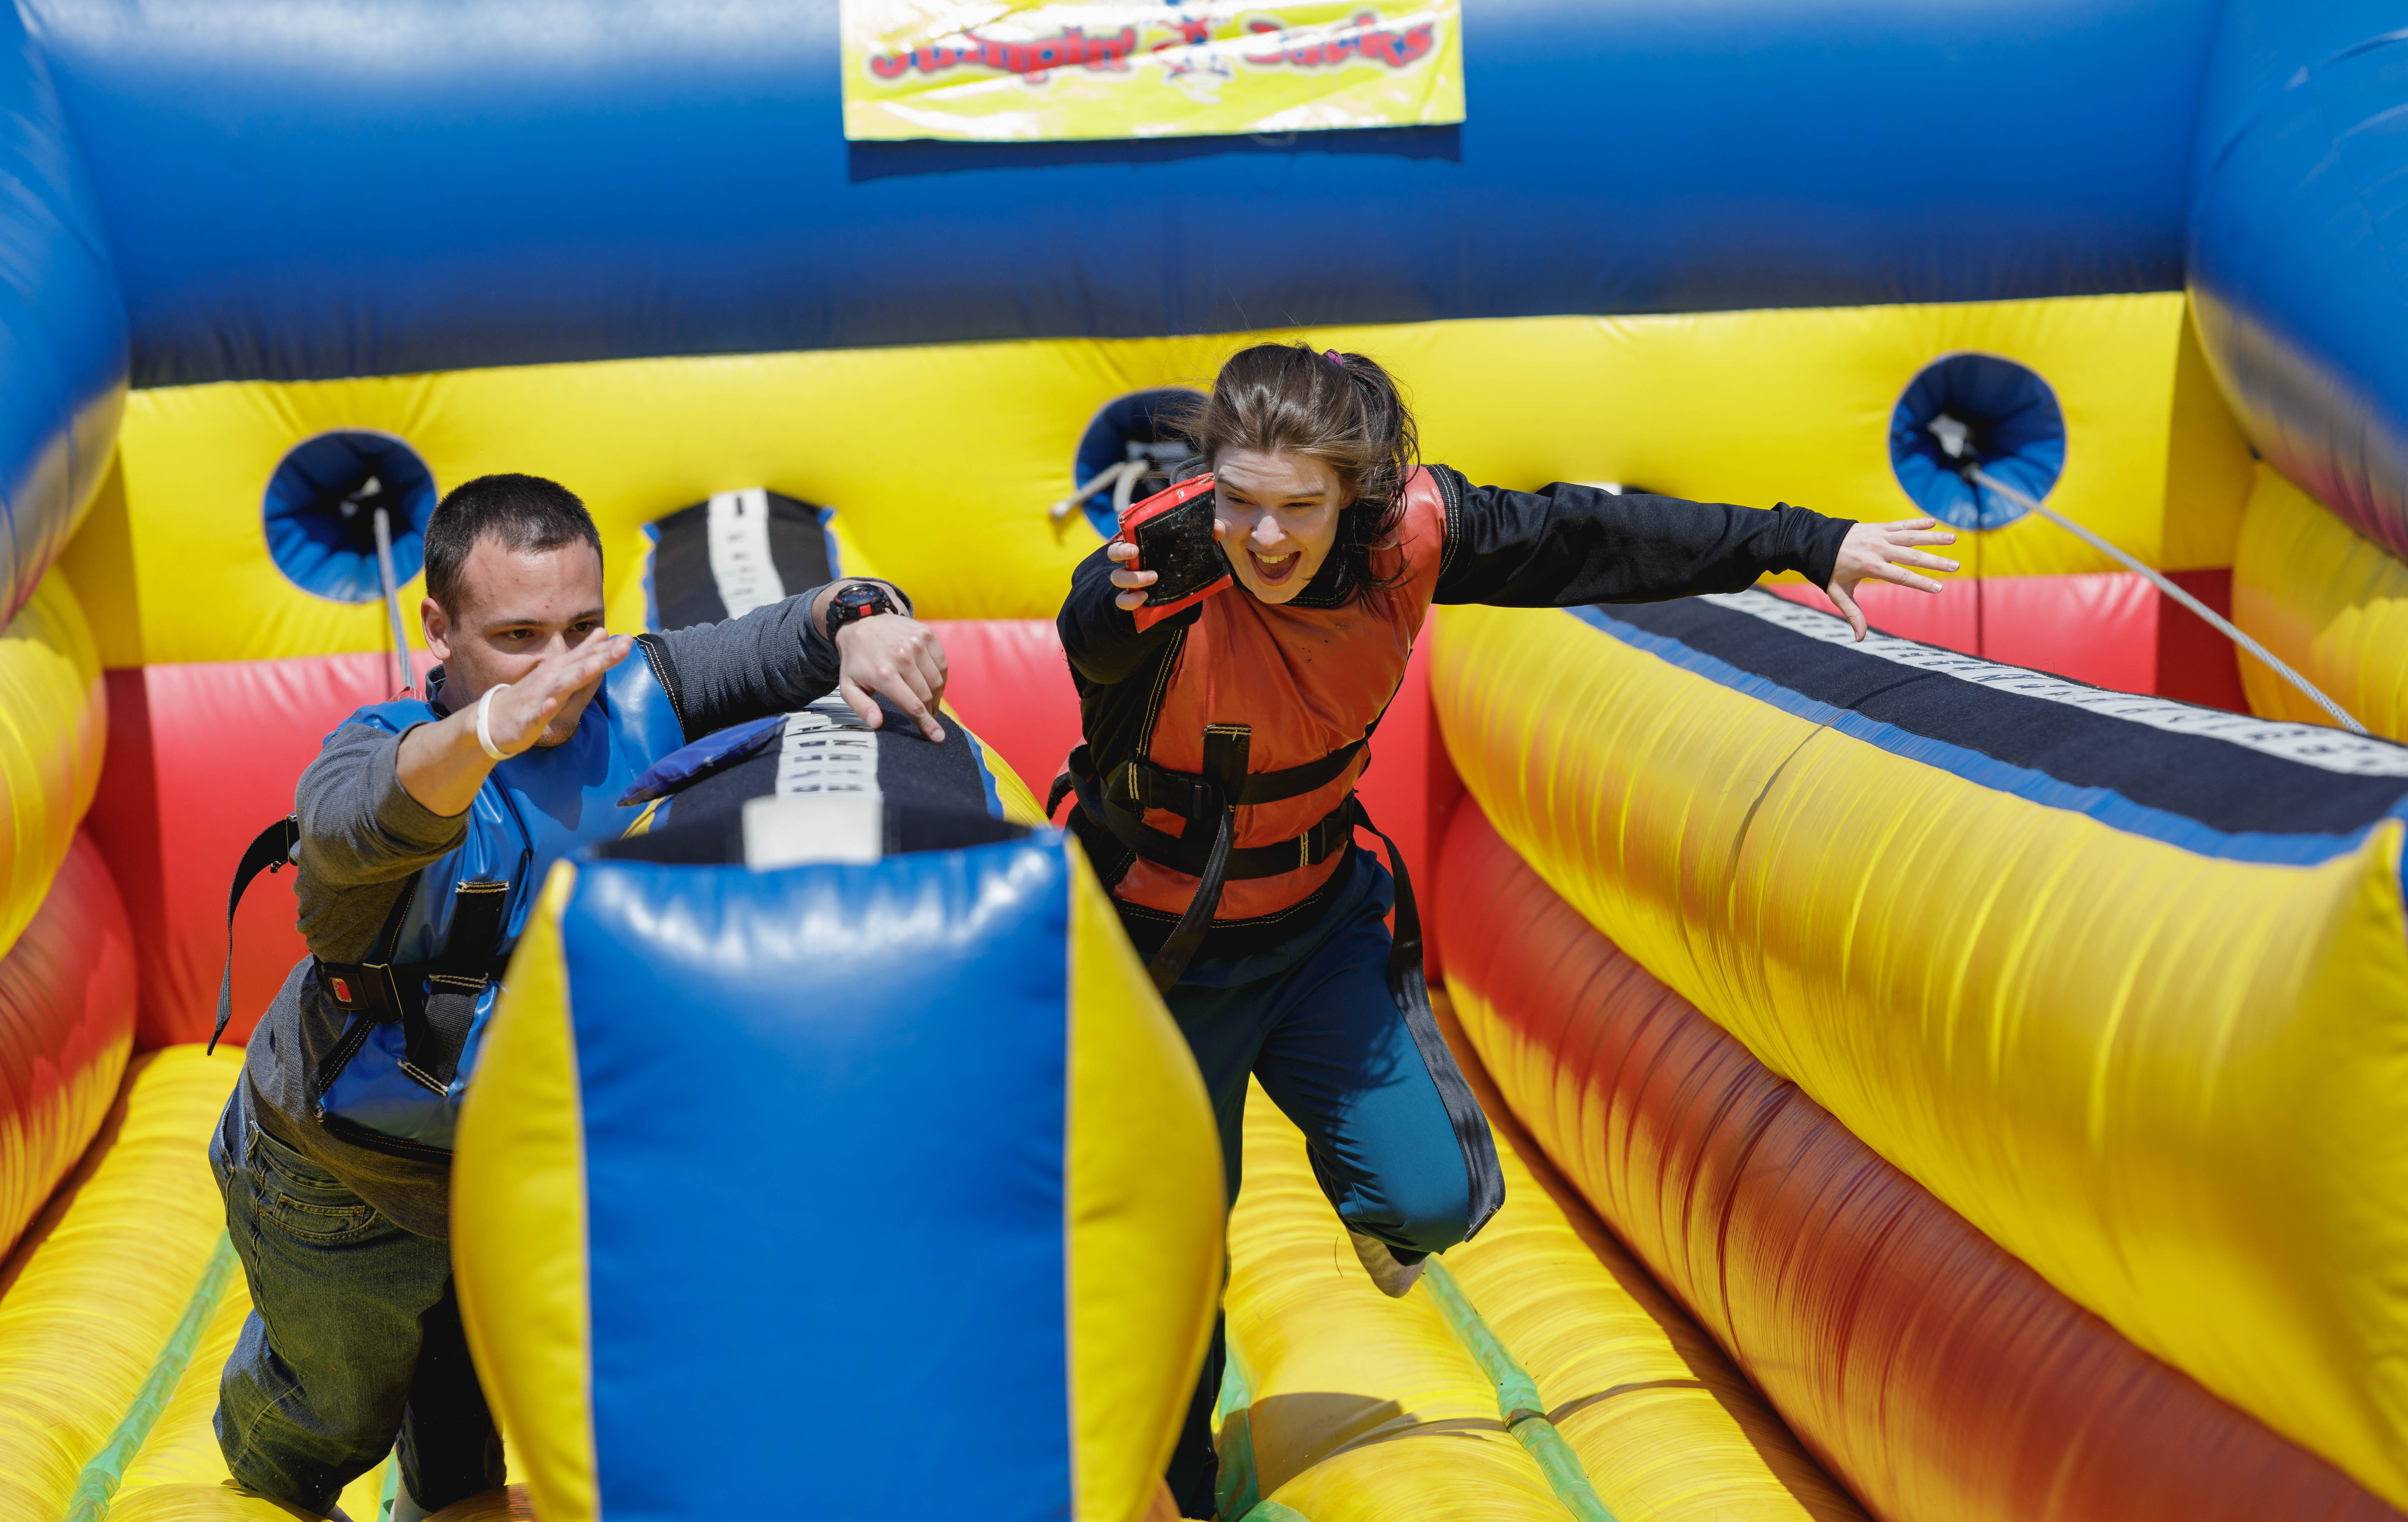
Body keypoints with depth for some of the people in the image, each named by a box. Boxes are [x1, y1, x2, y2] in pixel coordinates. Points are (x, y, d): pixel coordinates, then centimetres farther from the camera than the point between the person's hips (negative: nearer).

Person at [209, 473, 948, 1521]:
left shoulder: (636, 699, -17)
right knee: (333, 1411, 22)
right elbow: (360, 818, -53)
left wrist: (862, 620, -43)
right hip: (343, 1179, -3)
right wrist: (488, 729, -74)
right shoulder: (379, 750, -30)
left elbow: (788, 636, -17)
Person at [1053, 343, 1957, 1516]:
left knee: (1432, 1200, -3)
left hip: (1322, 911, 3)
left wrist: (1807, 544, 1)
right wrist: (1115, 605, -74)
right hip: (1163, 946, -3)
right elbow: (1089, 640, -50)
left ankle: (1370, 1206, 36)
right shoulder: (1171, 571, -30)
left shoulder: (1407, 534, -18)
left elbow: (1587, 539, -6)